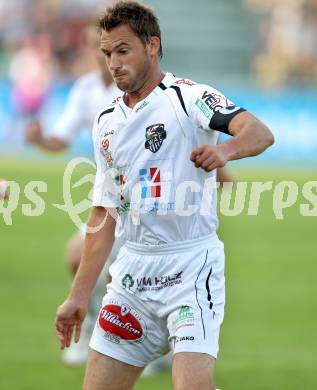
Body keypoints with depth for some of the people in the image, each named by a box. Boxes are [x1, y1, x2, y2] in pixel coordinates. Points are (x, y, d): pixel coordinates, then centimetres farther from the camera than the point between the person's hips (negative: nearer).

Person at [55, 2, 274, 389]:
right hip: (133, 268, 7)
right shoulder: (107, 123, 14)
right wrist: (78, 296, 14)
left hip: (191, 266, -6)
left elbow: (260, 132, -22)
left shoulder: (188, 97, -6)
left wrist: (225, 149, -44)